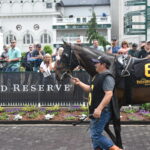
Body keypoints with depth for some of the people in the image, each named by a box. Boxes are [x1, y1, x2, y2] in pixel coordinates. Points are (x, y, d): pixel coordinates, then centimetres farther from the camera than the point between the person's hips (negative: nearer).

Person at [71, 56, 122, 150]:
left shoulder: (107, 77, -18)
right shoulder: (98, 76, 15)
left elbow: (109, 94, -27)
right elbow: (91, 89, 27)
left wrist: (99, 109, -32)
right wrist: (79, 83, 20)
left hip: (102, 112, -11)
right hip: (95, 111, 11)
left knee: (96, 135, -10)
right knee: (95, 135, 16)